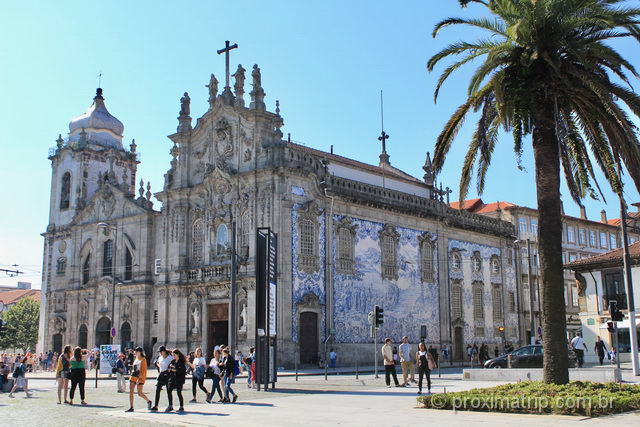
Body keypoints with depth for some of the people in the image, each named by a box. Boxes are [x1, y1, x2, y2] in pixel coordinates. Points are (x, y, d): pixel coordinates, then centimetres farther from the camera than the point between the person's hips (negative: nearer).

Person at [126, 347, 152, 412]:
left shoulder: (143, 359, -8)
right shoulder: (136, 359, 15)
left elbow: (143, 370, -14)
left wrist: (139, 378, -21)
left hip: (140, 378, -7)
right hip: (133, 377, 7)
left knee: (140, 393, -3)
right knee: (131, 392, -2)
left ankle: (148, 401, 22)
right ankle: (131, 407, 1)